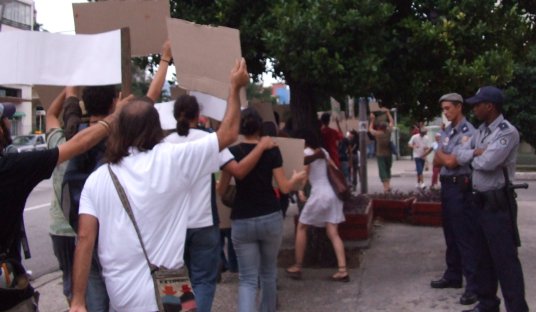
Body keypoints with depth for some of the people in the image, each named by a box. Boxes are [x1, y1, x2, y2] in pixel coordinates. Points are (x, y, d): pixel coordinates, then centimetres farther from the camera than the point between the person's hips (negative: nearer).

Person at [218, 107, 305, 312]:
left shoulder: (232, 152, -3)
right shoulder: (272, 151, -3)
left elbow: (222, 190, 1)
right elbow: (284, 187, -2)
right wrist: (296, 180, 19)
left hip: (242, 221, -1)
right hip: (271, 218, 1)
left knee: (247, 278, 2)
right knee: (269, 272, 21)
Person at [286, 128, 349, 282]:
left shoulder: (306, 152, -3)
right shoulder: (323, 151, 18)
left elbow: (304, 173, -15)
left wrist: (300, 190, -12)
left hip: (318, 194, -7)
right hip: (331, 193, 7)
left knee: (301, 228, 9)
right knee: (333, 234, 4)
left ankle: (297, 267, 12)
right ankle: (342, 270, -5)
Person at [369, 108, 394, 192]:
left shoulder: (377, 133, -8)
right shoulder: (388, 132, 0)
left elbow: (370, 129, 13)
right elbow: (392, 122, 17)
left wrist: (372, 119, 21)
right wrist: (388, 112, 26)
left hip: (380, 155, -3)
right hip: (388, 154, 3)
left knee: (382, 171, -4)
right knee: (388, 170, 18)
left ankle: (386, 186, -14)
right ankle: (388, 185, 11)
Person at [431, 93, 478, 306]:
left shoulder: (468, 132, -13)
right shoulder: (445, 132, 13)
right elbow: (437, 161, 9)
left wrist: (441, 155, -2)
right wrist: (444, 158, -11)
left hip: (461, 187, -8)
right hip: (446, 185, 9)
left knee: (465, 237, -6)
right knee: (450, 234, 16)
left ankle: (473, 284, 0)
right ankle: (453, 276, 27)